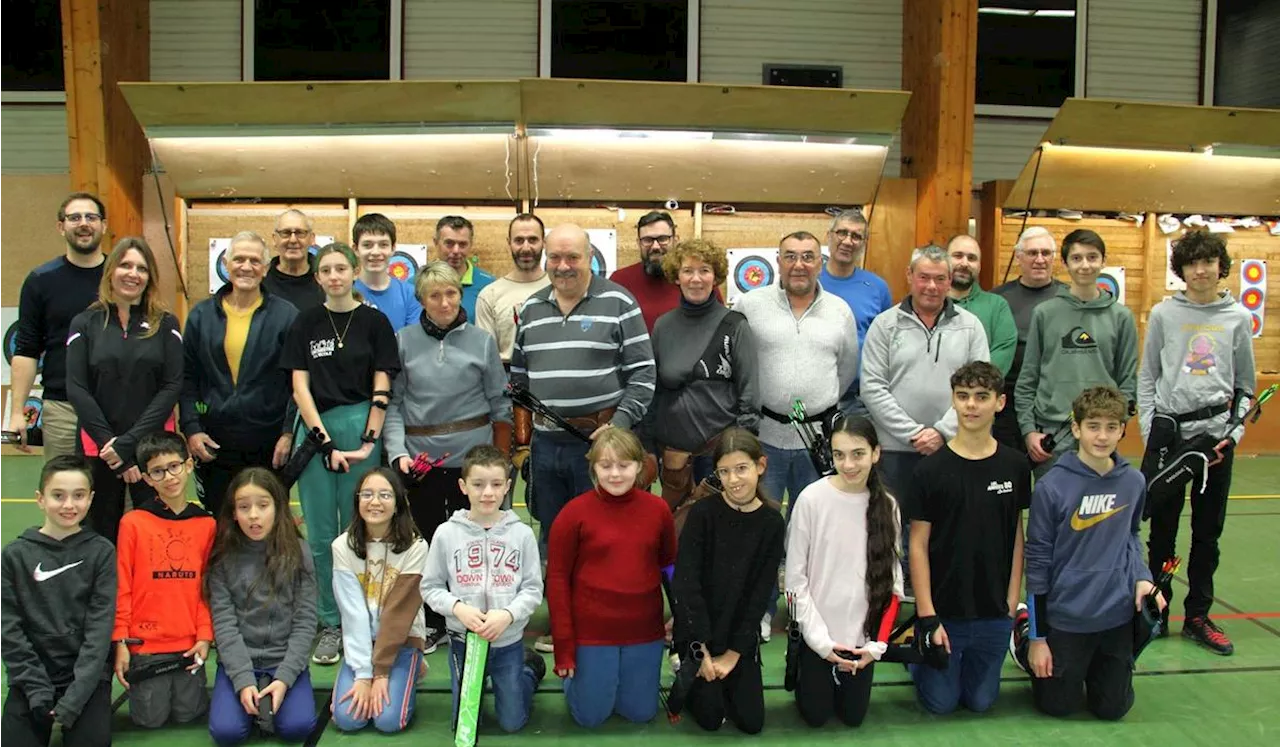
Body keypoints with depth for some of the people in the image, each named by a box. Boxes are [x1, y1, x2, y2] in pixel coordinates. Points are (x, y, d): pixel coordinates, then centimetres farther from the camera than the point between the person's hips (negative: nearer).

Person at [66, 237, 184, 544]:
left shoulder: (166, 324, 4)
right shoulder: (85, 323, 5)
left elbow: (172, 386, -4)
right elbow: (76, 389, -1)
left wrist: (130, 441, -12)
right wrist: (108, 442, -11)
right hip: (98, 448, 1)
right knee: (103, 533, 8)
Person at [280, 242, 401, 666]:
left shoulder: (374, 321, 3)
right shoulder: (306, 323, 7)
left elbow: (381, 389, 1)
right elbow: (300, 388, 2)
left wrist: (369, 441, -8)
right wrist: (326, 443, -7)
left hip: (360, 426, -1)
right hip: (315, 428, 2)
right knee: (321, 533, 5)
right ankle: (329, 625, 16)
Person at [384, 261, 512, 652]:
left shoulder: (481, 340, 2)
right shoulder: (404, 341, 2)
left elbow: (499, 401, 4)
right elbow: (393, 402, 2)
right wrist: (397, 451, -11)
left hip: (471, 454, -1)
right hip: (420, 455, 1)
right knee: (428, 539, 11)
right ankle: (432, 623, 25)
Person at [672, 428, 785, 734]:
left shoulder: (772, 523, -8)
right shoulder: (703, 513, -15)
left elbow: (761, 594, -7)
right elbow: (685, 582, -17)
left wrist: (733, 653, -10)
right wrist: (702, 648, -18)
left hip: (741, 635, 3)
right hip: (697, 631, -2)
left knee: (751, 722, 4)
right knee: (711, 718, -2)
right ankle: (687, 673, 26)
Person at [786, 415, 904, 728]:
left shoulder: (887, 505, -6)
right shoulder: (812, 499, -17)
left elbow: (892, 580, 0)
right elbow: (795, 577, -12)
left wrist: (878, 643, -6)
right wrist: (819, 638, -15)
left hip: (862, 635, 3)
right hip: (817, 634, -3)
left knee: (853, 717, 13)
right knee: (816, 716, 9)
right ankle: (799, 664, 36)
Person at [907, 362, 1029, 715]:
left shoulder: (1015, 466, -2)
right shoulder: (930, 469, -11)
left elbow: (1016, 535, 5)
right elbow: (918, 544, -9)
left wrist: (1012, 601, 1)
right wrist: (928, 617, -12)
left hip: (994, 613, 3)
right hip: (944, 609, -2)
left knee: (980, 701, 13)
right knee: (940, 702, 8)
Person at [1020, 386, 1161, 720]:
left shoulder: (1134, 482, -3)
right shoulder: (1052, 486, -16)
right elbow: (1038, 560, -11)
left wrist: (1142, 577, -5)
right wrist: (1036, 637, -8)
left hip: (1119, 615, 4)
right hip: (1066, 617, -3)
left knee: (1113, 708, 11)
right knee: (1058, 705, 9)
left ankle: (1090, 666, 40)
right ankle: (1022, 637, 33)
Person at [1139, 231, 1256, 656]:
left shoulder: (1237, 317, 4)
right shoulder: (1163, 314, 1)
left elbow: (1246, 385, 9)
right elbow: (1147, 378, 4)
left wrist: (1233, 434, -1)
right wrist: (1150, 431, -4)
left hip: (1216, 436, 1)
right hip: (1168, 432, -1)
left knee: (1208, 532, 9)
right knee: (1162, 529, 6)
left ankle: (1197, 617, 20)